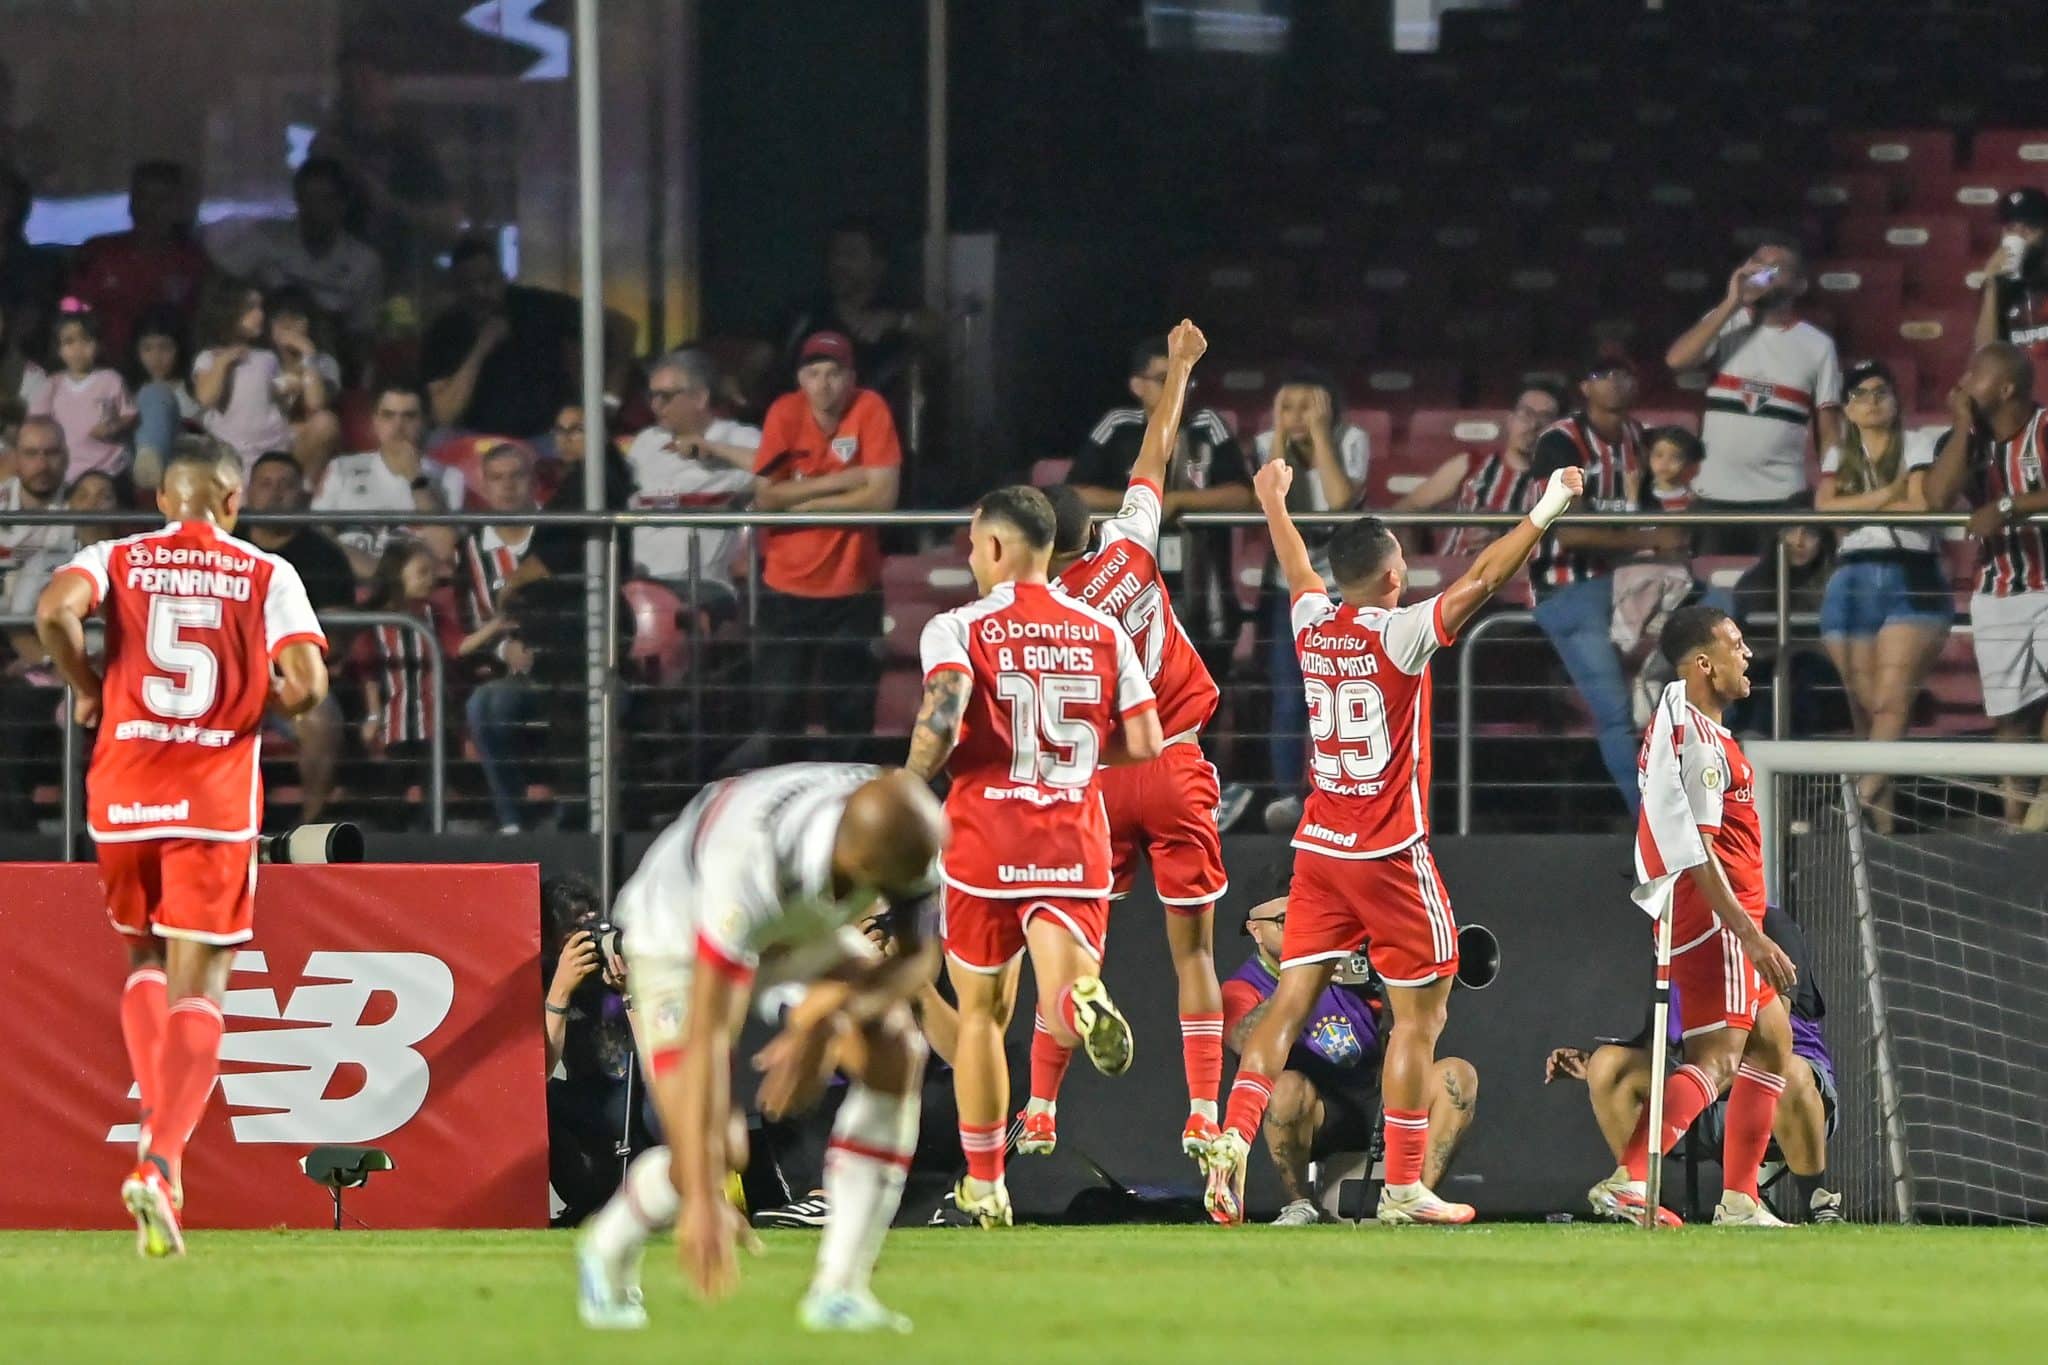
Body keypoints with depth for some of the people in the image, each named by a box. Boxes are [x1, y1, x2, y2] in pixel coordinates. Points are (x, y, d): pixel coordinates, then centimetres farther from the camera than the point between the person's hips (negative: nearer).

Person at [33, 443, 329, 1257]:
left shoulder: (117, 560, 6)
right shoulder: (267, 576, 3)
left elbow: (54, 611, -15)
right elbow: (306, 685, -9)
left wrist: (87, 688, 2)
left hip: (123, 791, 2)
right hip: (217, 798, -2)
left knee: (146, 965, 23)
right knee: (197, 992, 0)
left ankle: (158, 1124, 5)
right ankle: (161, 1161, -16)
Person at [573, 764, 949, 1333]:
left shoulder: (906, 832, -30)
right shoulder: (749, 864, -45)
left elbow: (917, 958, -13)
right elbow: (705, 1036, -43)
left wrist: (826, 1019, -34)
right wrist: (700, 1201, -44)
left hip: (807, 928, 5)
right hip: (680, 936, -5)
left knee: (896, 1055, -19)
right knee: (710, 1153, -18)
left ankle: (839, 1288, -11)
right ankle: (609, 1250, 18)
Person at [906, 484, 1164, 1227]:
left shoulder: (958, 629, -4)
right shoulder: (1102, 631, 8)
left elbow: (942, 719, -23)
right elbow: (1144, 744, 5)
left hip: (985, 844, -1)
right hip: (1075, 845, 2)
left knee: (981, 1013, 16)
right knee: (1063, 1015, -7)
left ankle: (984, 1186, 22)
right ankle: (1082, 999, -46)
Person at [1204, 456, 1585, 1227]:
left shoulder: (1312, 623, 4)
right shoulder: (1400, 634, -13)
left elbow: (1296, 568, 24)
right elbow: (1481, 581, -15)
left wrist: (1273, 504, 43)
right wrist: (1543, 515, -7)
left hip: (1319, 847, 6)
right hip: (1390, 854, -6)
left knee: (1290, 1002, 2)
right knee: (1420, 1014, 3)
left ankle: (1235, 1135, -18)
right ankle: (1403, 1186, 2)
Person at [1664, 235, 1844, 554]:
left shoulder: (1818, 346, 5)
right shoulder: (1726, 323, 6)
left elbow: (1829, 431, 6)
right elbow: (1676, 359, -12)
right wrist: (1732, 303, -12)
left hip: (1782, 502, -1)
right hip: (1715, 496, 1)